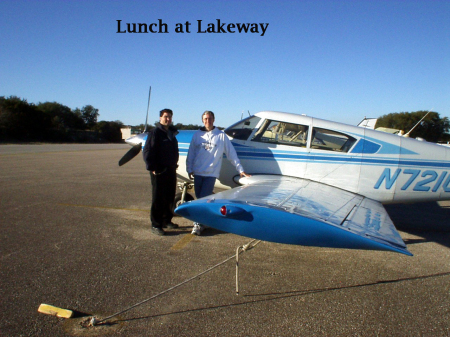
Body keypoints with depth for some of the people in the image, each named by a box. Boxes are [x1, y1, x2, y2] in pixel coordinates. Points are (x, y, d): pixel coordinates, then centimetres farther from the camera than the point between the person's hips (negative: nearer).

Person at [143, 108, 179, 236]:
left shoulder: (171, 133, 15)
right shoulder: (155, 132, -8)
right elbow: (147, 152, -13)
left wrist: (174, 164, 14)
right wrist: (152, 168, -17)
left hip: (171, 170, 8)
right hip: (159, 171, -7)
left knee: (170, 197, 13)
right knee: (158, 199, -3)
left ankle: (167, 220, 26)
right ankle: (156, 225, 3)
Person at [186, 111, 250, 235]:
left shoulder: (221, 136, 2)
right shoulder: (197, 135, 8)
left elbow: (231, 153, 4)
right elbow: (191, 154, 11)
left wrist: (240, 169, 3)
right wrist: (189, 169, 5)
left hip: (211, 174, -3)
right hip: (197, 173, 3)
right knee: (199, 198, 8)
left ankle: (198, 223, -1)